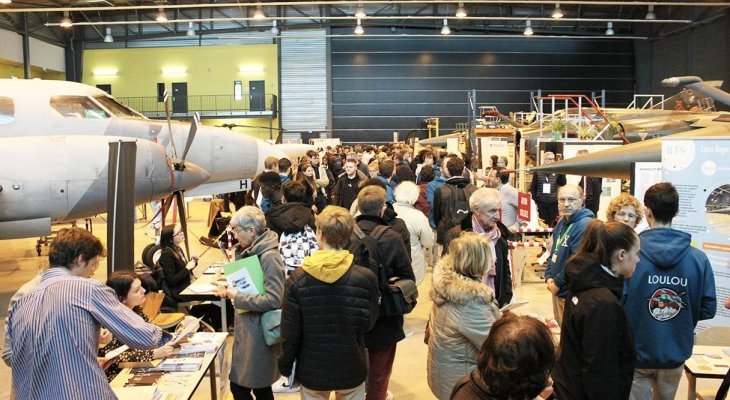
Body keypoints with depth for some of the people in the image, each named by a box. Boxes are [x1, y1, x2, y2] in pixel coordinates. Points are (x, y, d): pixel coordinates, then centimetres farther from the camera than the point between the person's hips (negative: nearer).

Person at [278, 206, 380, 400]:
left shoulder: (298, 278, -17)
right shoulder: (366, 277, -17)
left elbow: (289, 332, -11)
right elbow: (368, 324, -4)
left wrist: (285, 366, 4)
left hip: (312, 371, 0)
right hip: (351, 369, 0)